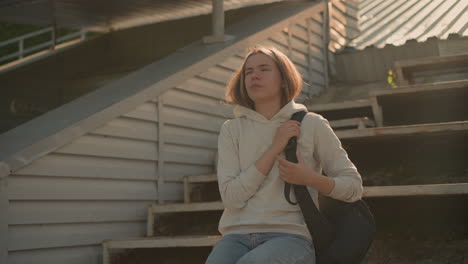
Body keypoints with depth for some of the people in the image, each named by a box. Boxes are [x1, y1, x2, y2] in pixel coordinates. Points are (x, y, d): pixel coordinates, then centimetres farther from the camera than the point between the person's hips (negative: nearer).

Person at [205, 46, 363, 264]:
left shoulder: (312, 125, 8)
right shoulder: (232, 130, 12)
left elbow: (353, 187, 10)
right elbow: (231, 197, 0)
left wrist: (309, 178, -10)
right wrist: (275, 148, -5)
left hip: (291, 236, -2)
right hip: (238, 235, 2)